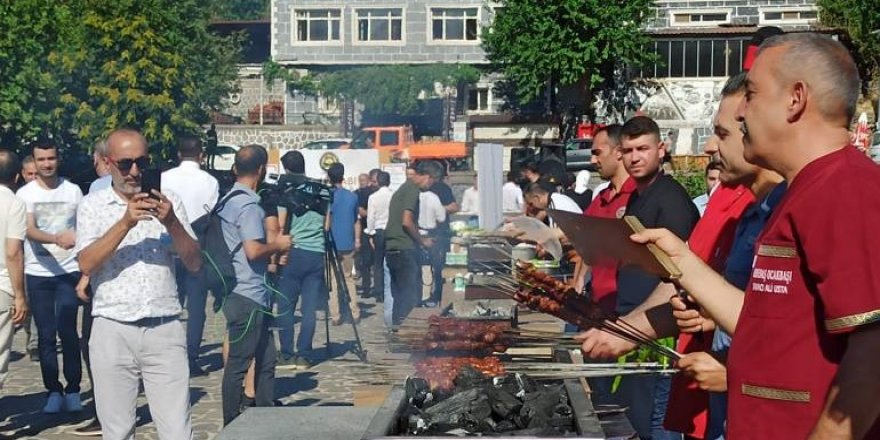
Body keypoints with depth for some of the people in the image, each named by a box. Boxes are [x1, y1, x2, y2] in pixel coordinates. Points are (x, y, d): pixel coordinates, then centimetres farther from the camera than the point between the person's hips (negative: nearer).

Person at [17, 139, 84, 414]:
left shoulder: (73, 191, 4)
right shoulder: (25, 194, 0)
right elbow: (30, 231, -13)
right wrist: (56, 238, -33)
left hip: (69, 271, 0)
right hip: (38, 273, 0)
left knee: (68, 331, -6)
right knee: (46, 334, 4)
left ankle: (73, 390, 5)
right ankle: (53, 391, 13)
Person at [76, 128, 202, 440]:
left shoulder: (168, 203, 10)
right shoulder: (92, 205, 5)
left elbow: (194, 264, 3)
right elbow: (86, 264, -9)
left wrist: (171, 222, -12)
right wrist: (126, 222, -19)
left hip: (164, 330, 1)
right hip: (113, 332, 0)